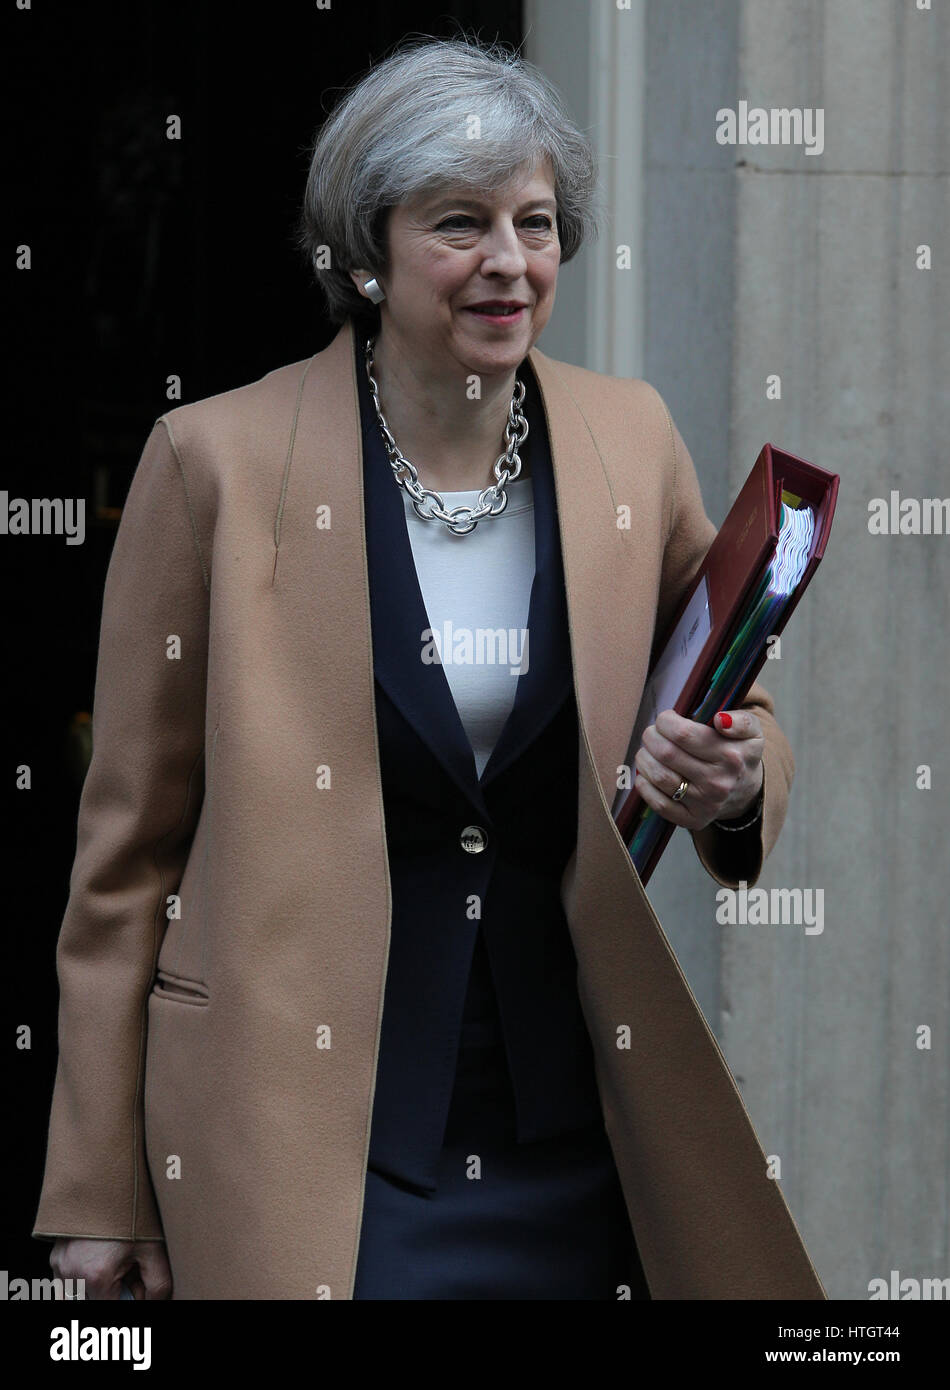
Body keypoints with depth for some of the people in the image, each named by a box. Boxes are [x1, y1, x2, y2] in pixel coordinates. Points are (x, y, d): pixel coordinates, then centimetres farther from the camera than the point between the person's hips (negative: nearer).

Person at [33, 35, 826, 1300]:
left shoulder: (632, 441, 3)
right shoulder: (219, 460, -6)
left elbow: (745, 727, 15)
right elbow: (129, 840, -2)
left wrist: (733, 782, -11)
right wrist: (99, 1193, -2)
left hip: (578, 1138, 4)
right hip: (309, 1142, -3)